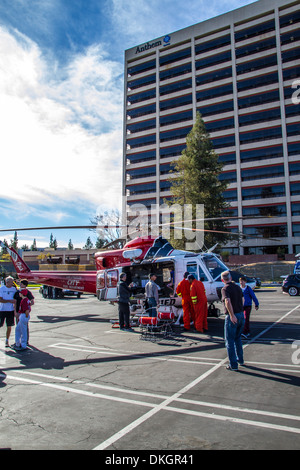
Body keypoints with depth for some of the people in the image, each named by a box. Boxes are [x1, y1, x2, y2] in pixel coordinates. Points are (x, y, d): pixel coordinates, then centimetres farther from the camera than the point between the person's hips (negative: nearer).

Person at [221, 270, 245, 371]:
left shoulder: (225, 288, -13)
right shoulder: (237, 287, 9)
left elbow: (227, 301, -29)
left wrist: (232, 315, -28)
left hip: (232, 317, -7)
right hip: (241, 315, 7)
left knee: (230, 341, 4)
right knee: (238, 338, 24)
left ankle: (233, 365, 8)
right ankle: (240, 359, 33)